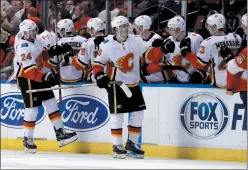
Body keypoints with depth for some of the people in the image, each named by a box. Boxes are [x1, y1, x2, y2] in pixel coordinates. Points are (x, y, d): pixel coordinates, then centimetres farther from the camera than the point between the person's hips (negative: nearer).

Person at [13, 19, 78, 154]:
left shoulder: (34, 41, 8)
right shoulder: (23, 46, -21)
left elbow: (41, 58, 22)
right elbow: (28, 68, -30)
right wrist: (44, 76, -36)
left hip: (39, 78, 9)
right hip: (26, 80, -9)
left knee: (51, 103, 6)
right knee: (31, 109, -5)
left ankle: (60, 134, 8)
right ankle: (27, 141, 6)